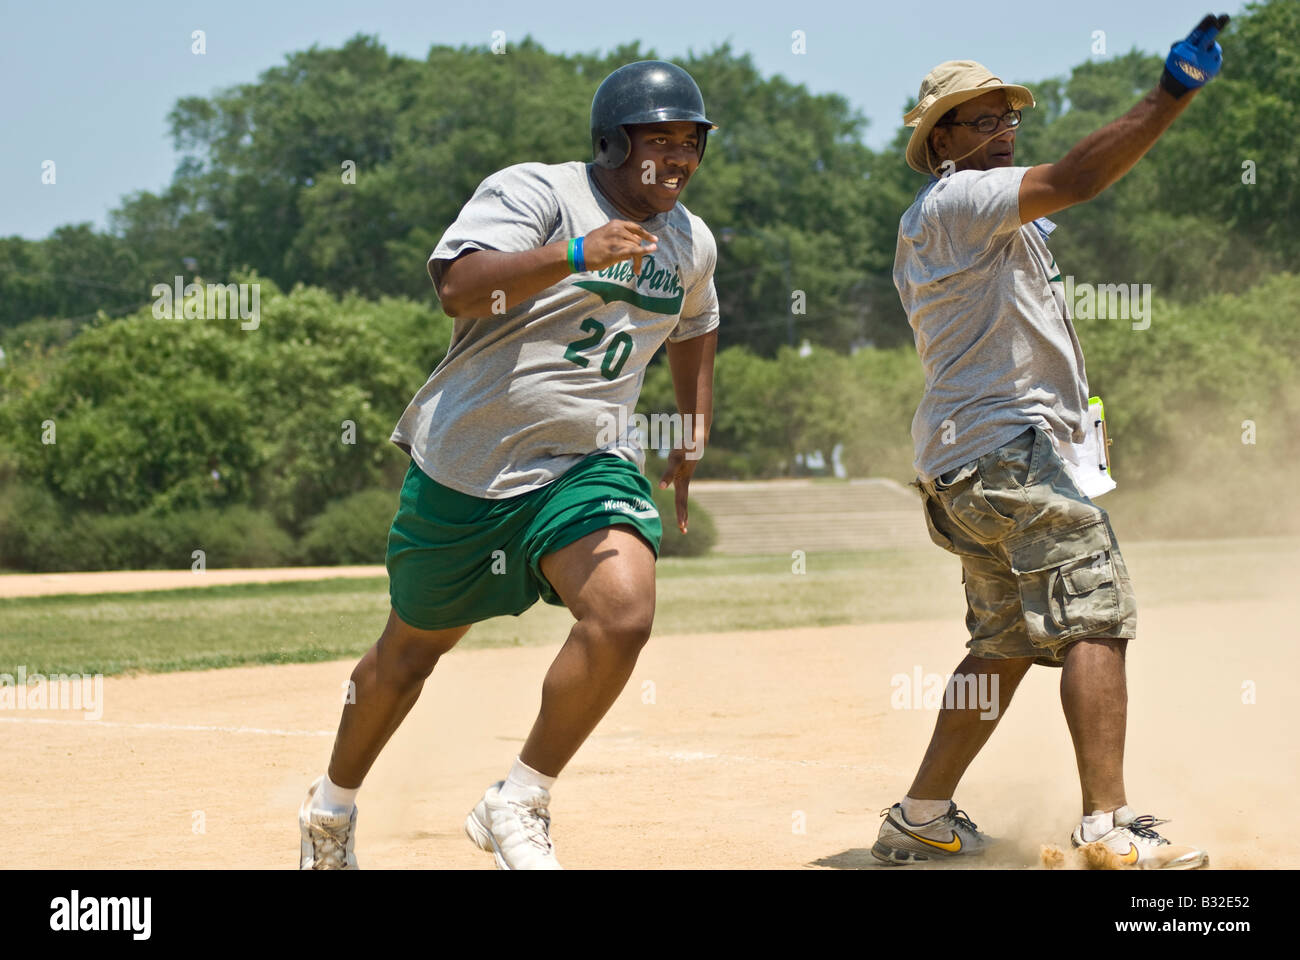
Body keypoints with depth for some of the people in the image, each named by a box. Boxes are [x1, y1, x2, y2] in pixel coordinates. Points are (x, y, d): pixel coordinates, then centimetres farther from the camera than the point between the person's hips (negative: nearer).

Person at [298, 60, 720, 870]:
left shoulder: (691, 244, 10)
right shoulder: (533, 193, -11)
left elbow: (695, 328, 31)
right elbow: (459, 288, -27)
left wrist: (693, 438, 23)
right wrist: (574, 254, -37)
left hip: (588, 464, 3)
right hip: (467, 467, -3)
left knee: (624, 614, -25)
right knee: (413, 649, 11)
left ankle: (520, 806, -8)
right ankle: (334, 806, 38)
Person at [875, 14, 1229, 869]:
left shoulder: (960, 229, 23)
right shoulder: (952, 202, -9)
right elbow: (1073, 181, -25)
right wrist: (1170, 96, -31)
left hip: (961, 463, 11)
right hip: (1003, 446, -11)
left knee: (1011, 637, 17)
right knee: (1095, 613, -17)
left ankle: (921, 818, 20)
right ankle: (1109, 826, -26)